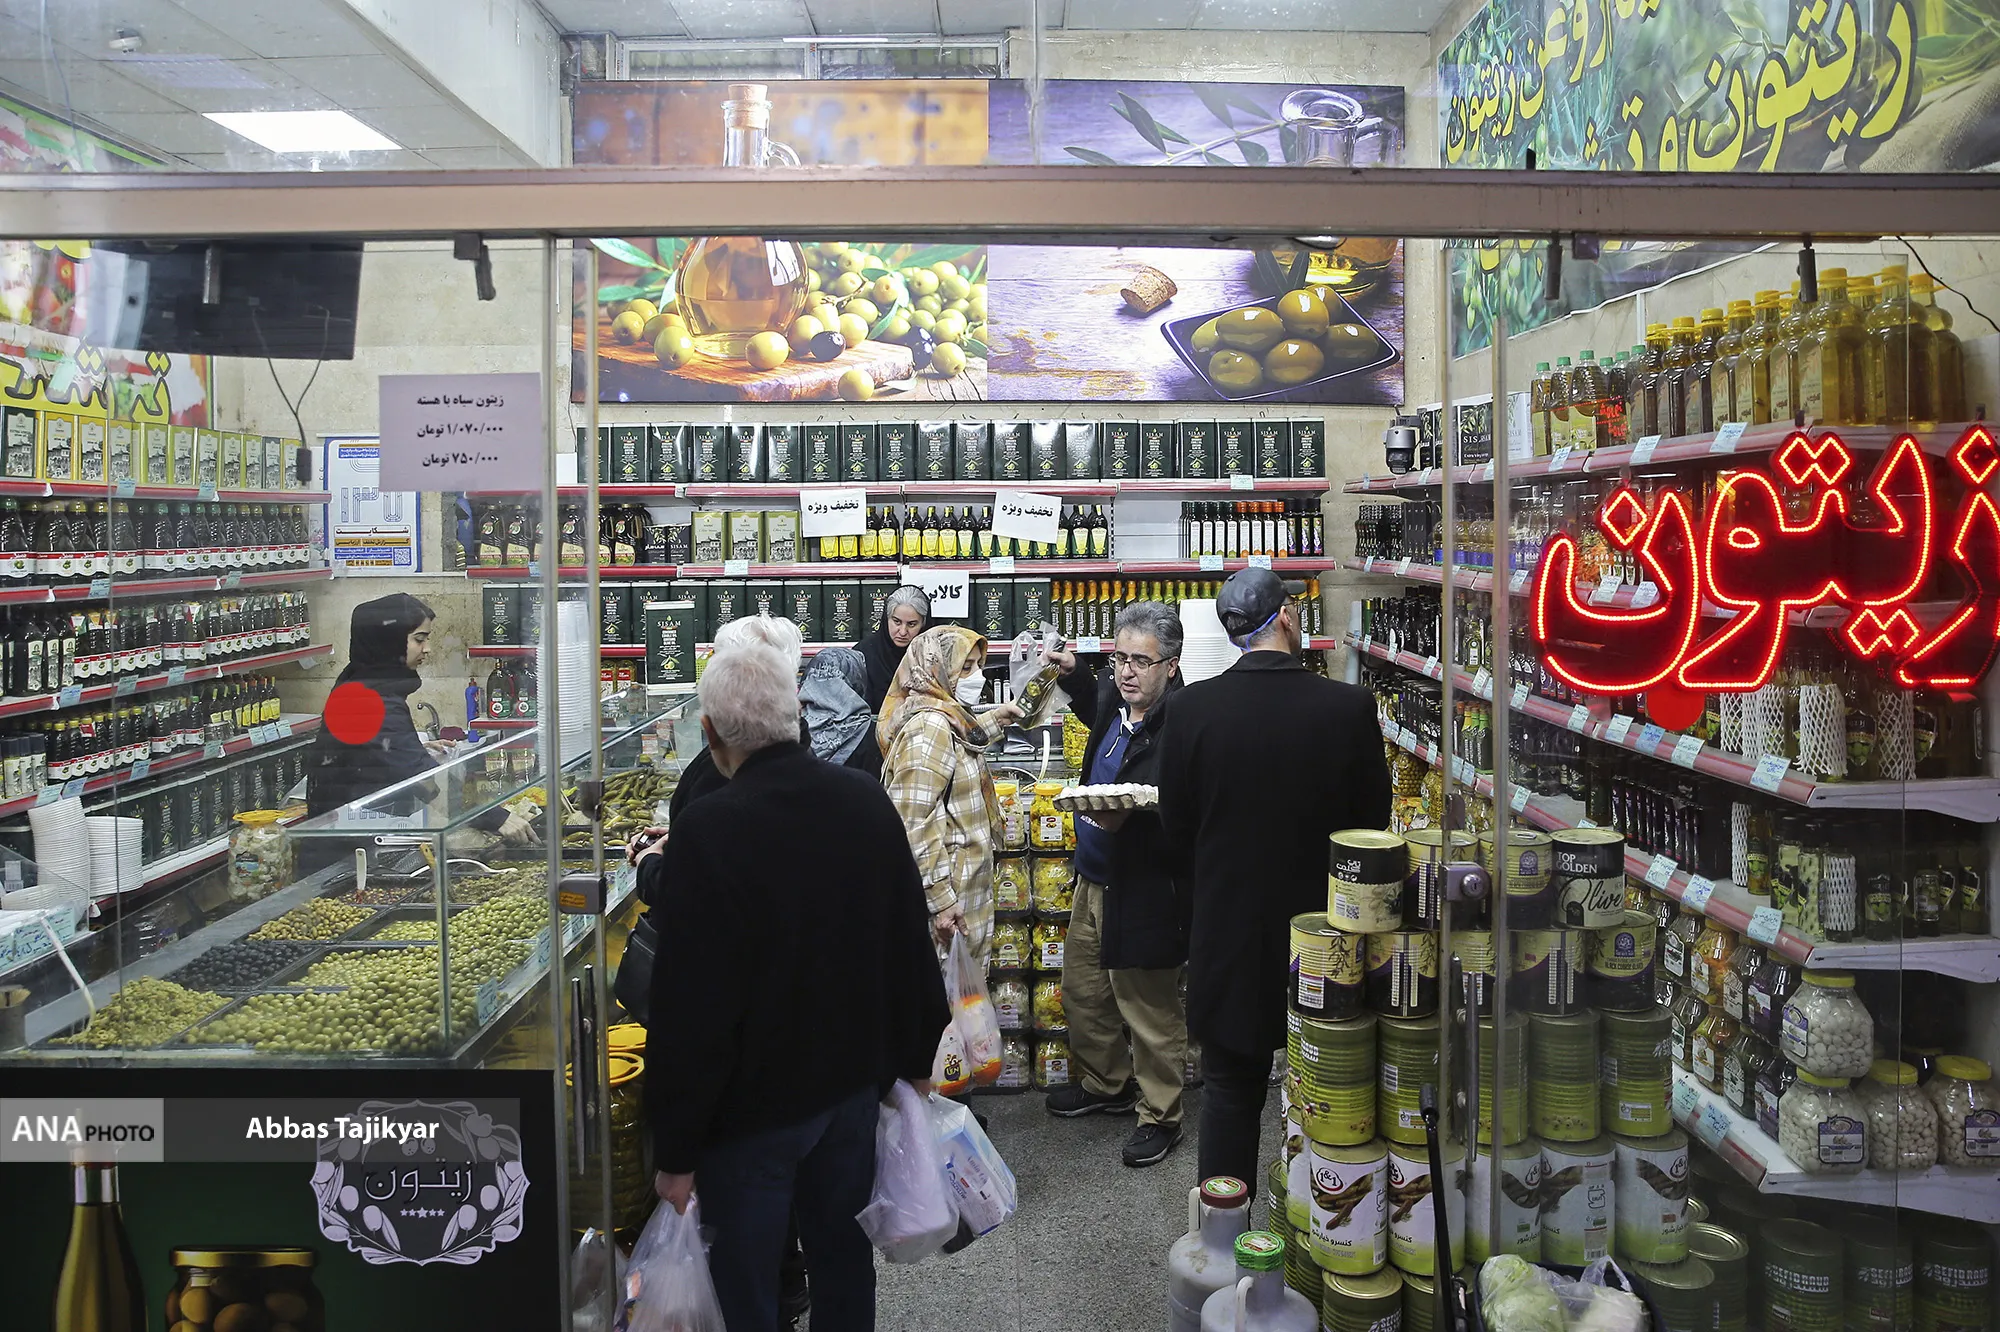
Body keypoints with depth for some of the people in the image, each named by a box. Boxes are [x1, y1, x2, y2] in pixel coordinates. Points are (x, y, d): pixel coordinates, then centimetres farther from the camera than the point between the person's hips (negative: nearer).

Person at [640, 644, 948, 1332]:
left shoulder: (708, 832, -23)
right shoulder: (867, 801, -6)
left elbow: (688, 1005, -20)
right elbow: (911, 943, 4)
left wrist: (676, 1150, -10)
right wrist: (915, 1057, 18)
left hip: (752, 1104, -5)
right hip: (855, 1081, 5)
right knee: (843, 1256, 22)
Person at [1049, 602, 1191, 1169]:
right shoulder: (1114, 705, 3)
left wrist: (1128, 821, -39)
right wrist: (1070, 672, 15)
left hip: (1145, 894, -9)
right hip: (1094, 882, 9)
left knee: (1150, 1011, 6)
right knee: (1082, 992, 24)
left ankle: (1160, 1117, 26)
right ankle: (1104, 1084, 46)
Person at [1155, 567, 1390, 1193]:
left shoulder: (1193, 707, -10)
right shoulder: (1350, 707, -12)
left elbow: (1176, 833, -2)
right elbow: (1373, 822, -3)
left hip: (1227, 931, 0)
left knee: (1230, 1094, 12)